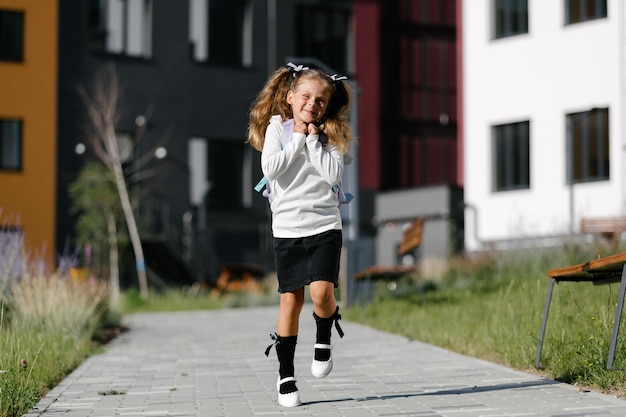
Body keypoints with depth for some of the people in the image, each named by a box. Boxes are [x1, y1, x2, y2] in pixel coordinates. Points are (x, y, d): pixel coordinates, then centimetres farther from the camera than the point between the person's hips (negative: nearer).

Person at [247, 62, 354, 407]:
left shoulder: (328, 136, 4)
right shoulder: (276, 129, 1)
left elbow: (333, 174, -12)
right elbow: (270, 169, -14)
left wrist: (313, 137, -11)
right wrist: (298, 138, -11)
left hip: (324, 226, 0)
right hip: (287, 228, 0)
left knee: (321, 291, -17)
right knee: (291, 300, 2)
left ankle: (323, 341, 15)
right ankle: (285, 376, 13)